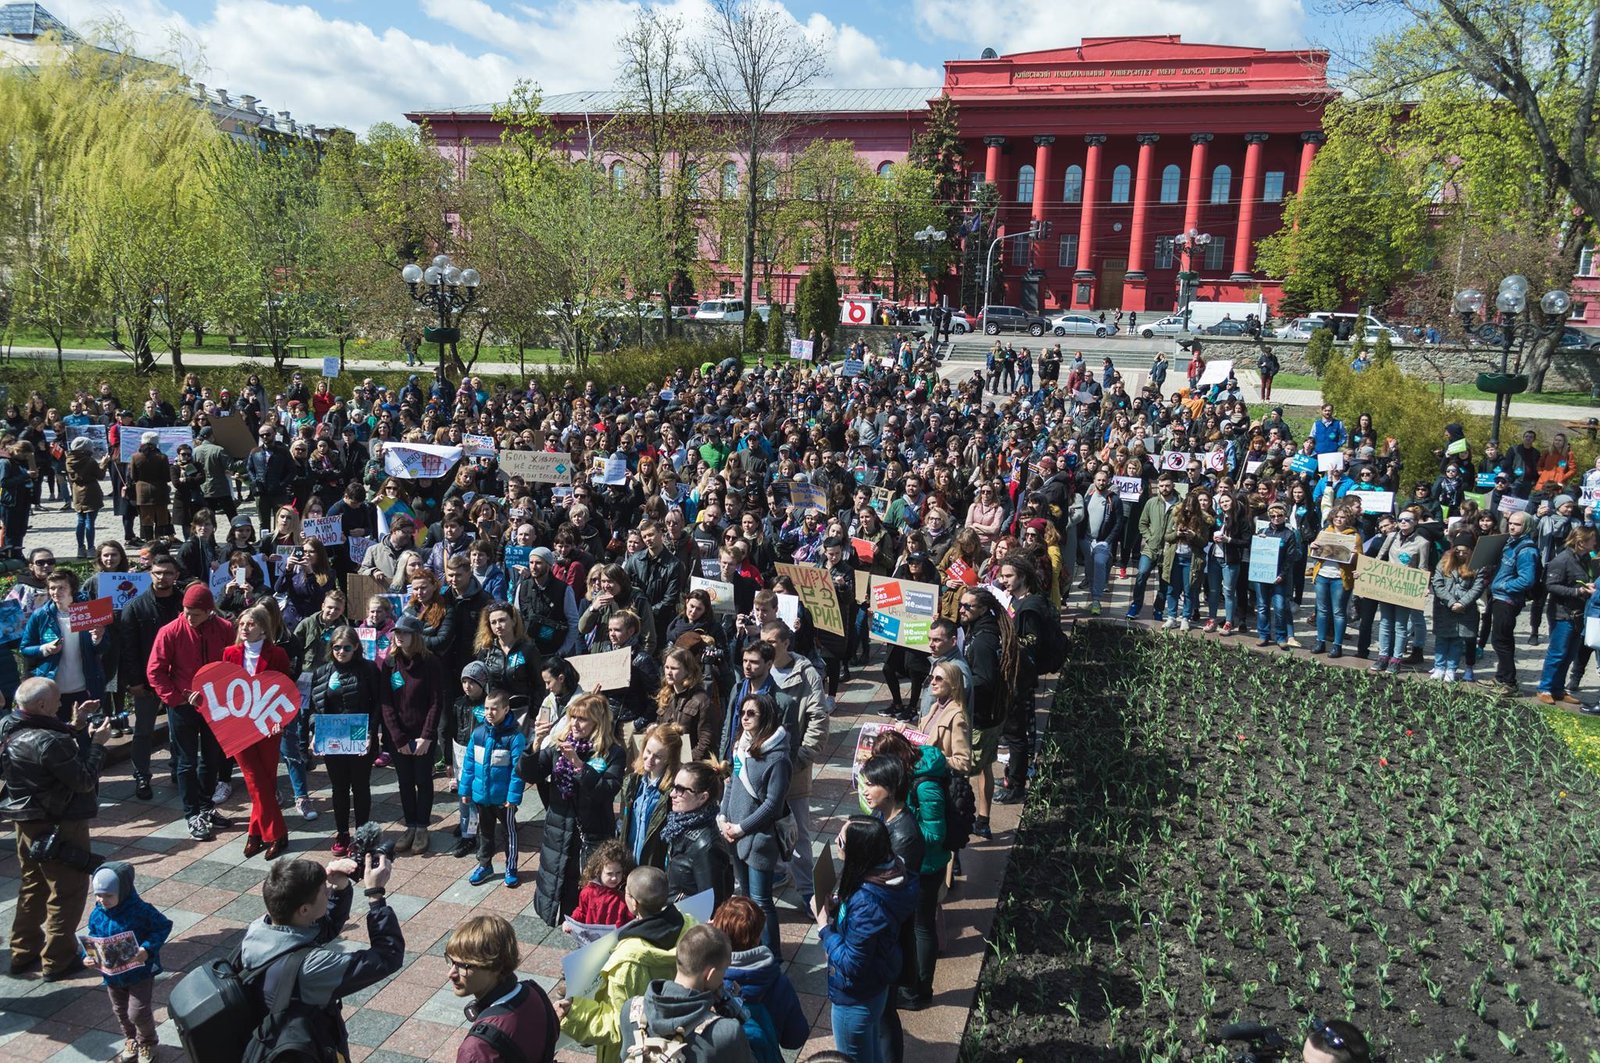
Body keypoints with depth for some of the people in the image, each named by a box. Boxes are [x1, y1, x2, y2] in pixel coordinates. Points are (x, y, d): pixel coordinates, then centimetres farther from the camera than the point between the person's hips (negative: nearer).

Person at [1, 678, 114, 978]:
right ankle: (57, 961, 15)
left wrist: (74, 726, 4)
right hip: (59, 827, -9)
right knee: (68, 891, 6)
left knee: (33, 886, 23)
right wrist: (97, 743, -15)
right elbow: (84, 781, -24)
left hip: (28, 822, 9)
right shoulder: (48, 742, -30)